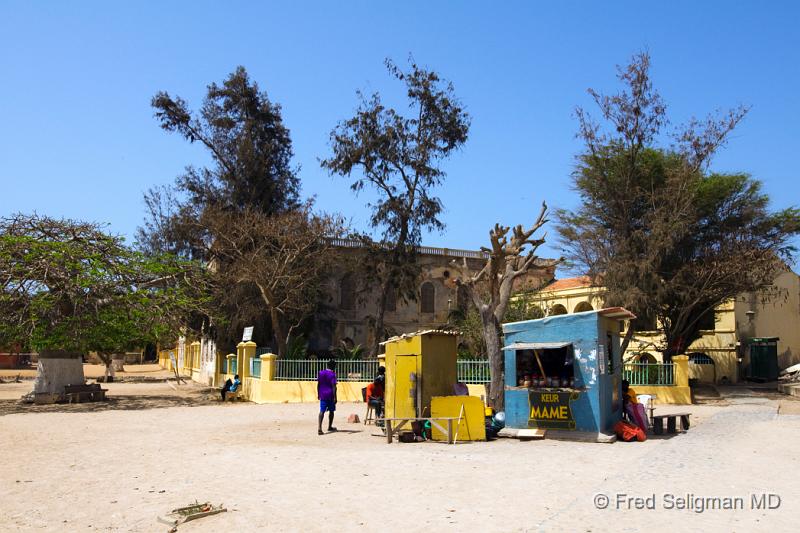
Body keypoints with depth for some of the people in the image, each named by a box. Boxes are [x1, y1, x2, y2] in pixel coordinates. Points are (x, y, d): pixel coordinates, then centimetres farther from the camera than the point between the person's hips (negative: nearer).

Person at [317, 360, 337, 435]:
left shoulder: (321, 373, 6)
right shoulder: (332, 374, -11)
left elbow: (318, 384, 10)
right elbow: (334, 386, -16)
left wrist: (318, 394, 19)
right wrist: (335, 397, -15)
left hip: (322, 395, 4)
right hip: (330, 395, -4)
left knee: (322, 411, -4)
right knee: (331, 411, 14)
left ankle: (319, 427, -23)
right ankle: (330, 427, 27)